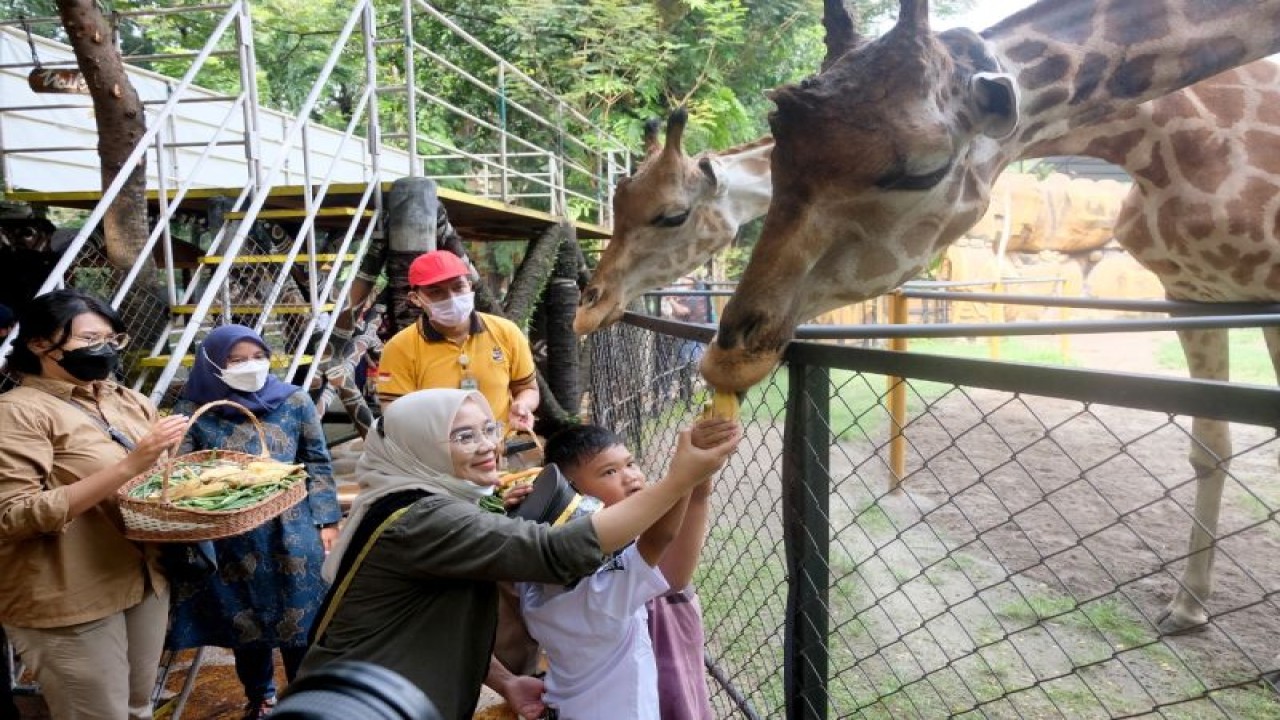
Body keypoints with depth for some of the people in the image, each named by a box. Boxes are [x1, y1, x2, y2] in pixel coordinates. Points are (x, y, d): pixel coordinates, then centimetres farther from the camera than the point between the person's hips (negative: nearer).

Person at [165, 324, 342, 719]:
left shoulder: (293, 401, -2)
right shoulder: (194, 411, -5)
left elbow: (317, 463, 3)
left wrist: (327, 520, 1)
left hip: (291, 534, 0)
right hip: (230, 540, 1)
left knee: (299, 618, 9)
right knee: (244, 622, 15)